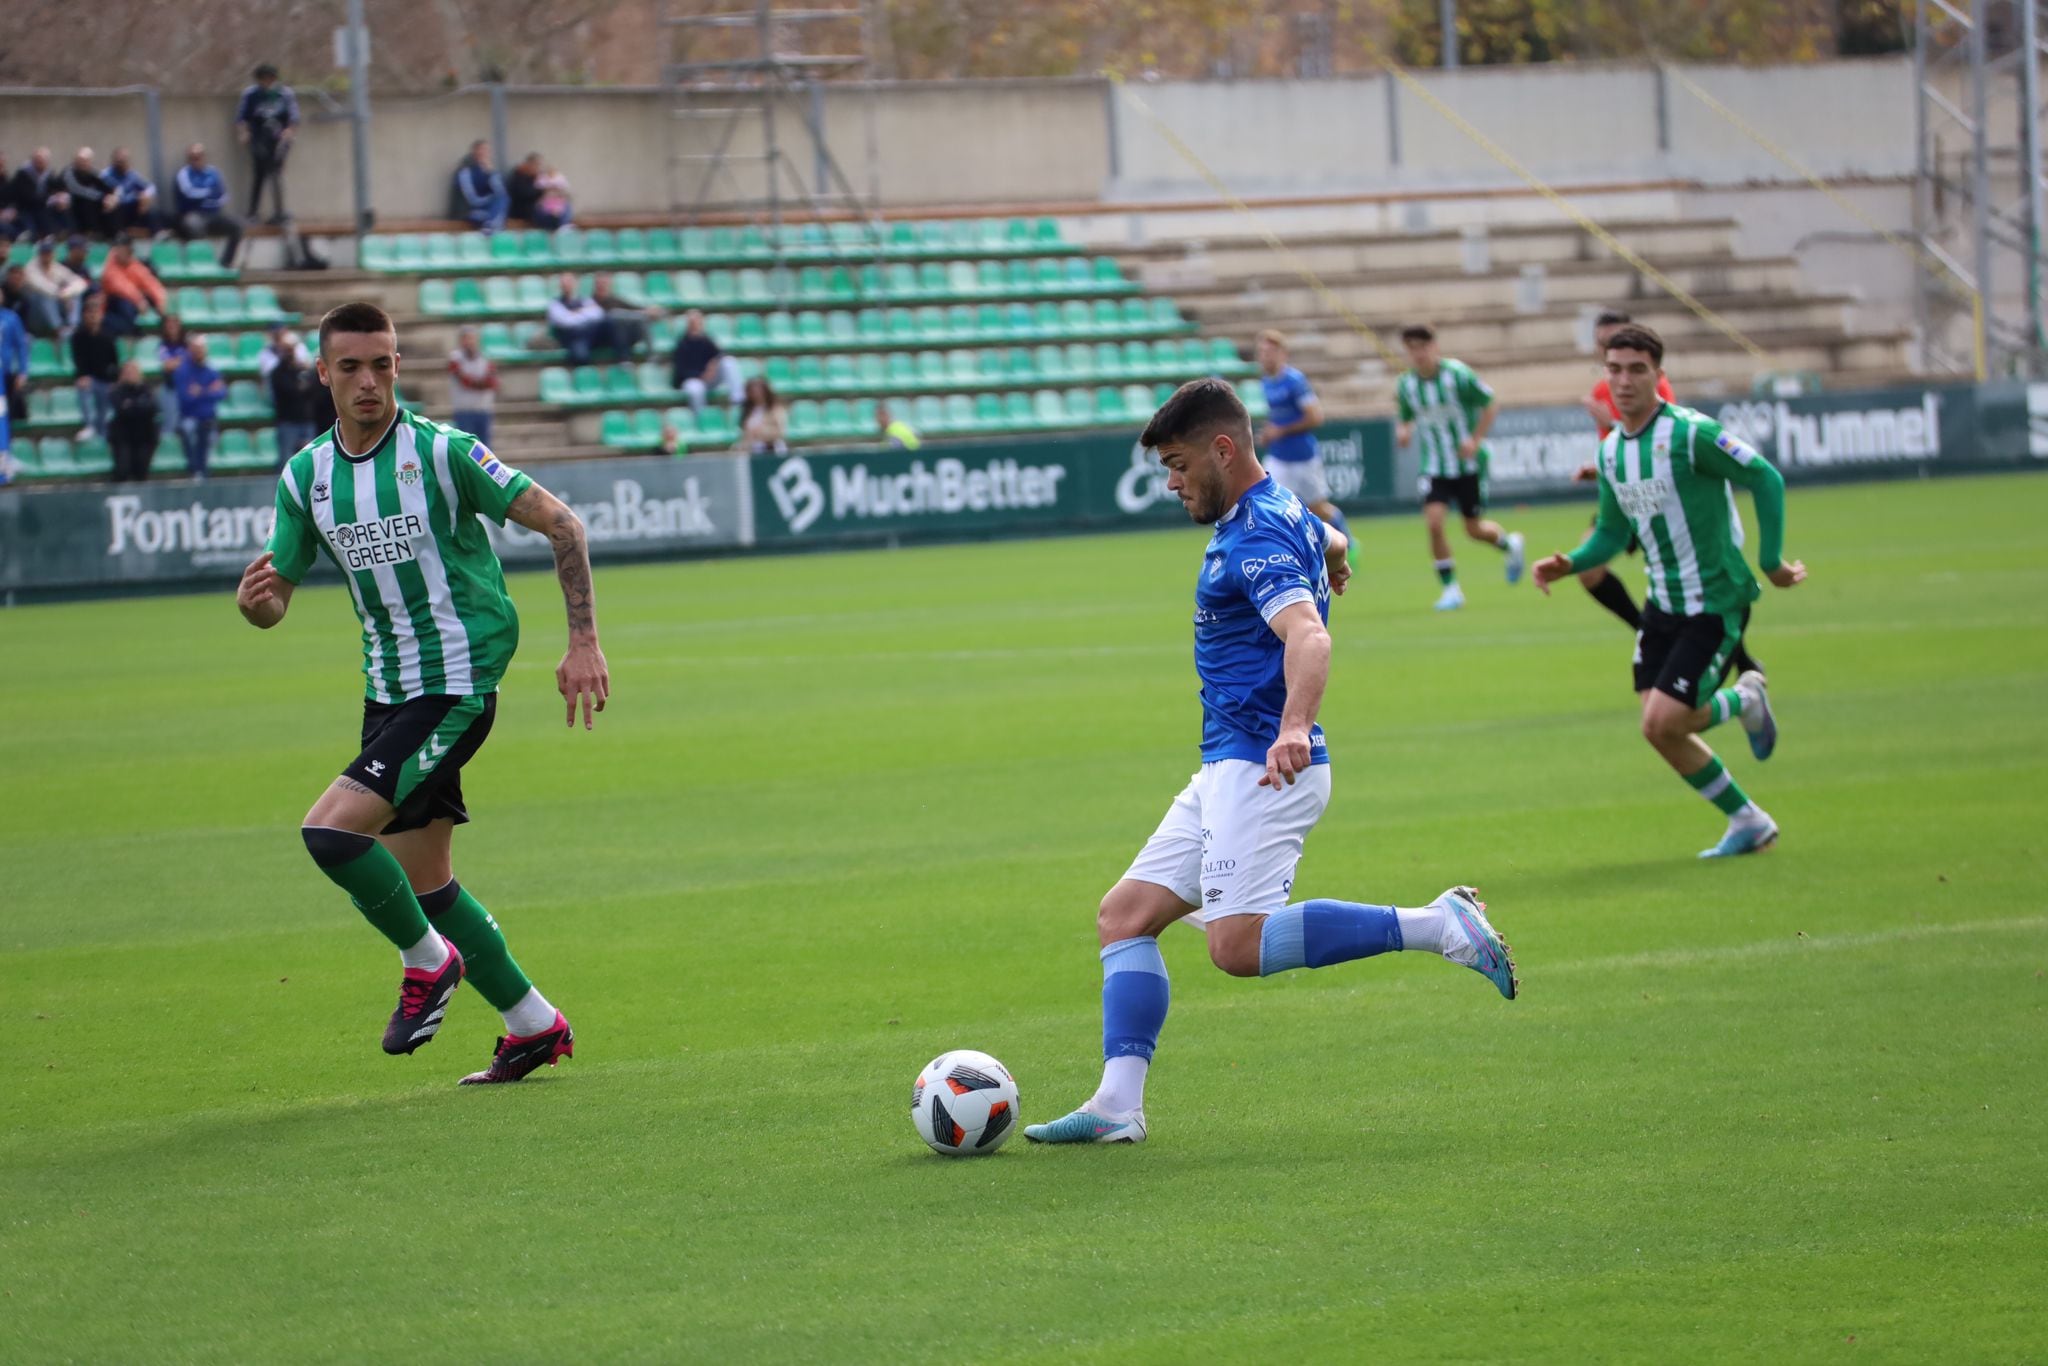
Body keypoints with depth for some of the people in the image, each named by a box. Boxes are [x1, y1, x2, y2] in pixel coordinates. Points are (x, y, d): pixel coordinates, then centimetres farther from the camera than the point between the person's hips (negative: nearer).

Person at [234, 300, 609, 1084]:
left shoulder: (441, 452, -13)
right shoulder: (306, 475, 4)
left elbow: (561, 523, -10)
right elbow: (277, 595, 9)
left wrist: (583, 642, -15)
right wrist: (254, 601, -16)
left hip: (456, 687, -7)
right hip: (387, 691, 7)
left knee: (331, 830, -20)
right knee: (420, 879, 10)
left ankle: (430, 960, 3)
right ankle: (534, 1026, 24)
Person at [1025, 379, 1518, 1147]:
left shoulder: (1256, 539, -18)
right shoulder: (1287, 515, 14)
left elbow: (1309, 635, -35)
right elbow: (1330, 545, 38)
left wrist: (1293, 726, -51)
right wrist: (1333, 559, 60)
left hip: (1263, 769, -11)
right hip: (1227, 771, 11)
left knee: (1238, 946, -25)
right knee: (1124, 916, 4)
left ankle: (1439, 926, -19)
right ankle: (1118, 1105, -3)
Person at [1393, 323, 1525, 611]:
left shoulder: (1458, 374, -14)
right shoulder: (1405, 384, -4)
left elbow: (1490, 406, -4)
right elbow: (1405, 420, 11)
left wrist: (1476, 440, -16)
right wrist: (1402, 432, -13)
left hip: (1469, 464, -2)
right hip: (1435, 466, 2)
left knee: (1474, 529, 5)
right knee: (1433, 522, -17)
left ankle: (1509, 544, 41)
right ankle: (1450, 588, -3)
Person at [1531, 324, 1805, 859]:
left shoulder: (1691, 433, -19)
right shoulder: (1611, 450, 4)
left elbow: (1766, 480, -14)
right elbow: (1612, 533, 13)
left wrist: (1771, 562, -13)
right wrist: (1569, 564, -6)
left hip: (1716, 602, -7)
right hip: (1664, 604, 7)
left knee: (1663, 722, -14)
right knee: (1661, 731, 5)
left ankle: (1745, 700, 16)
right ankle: (1749, 823, 24)